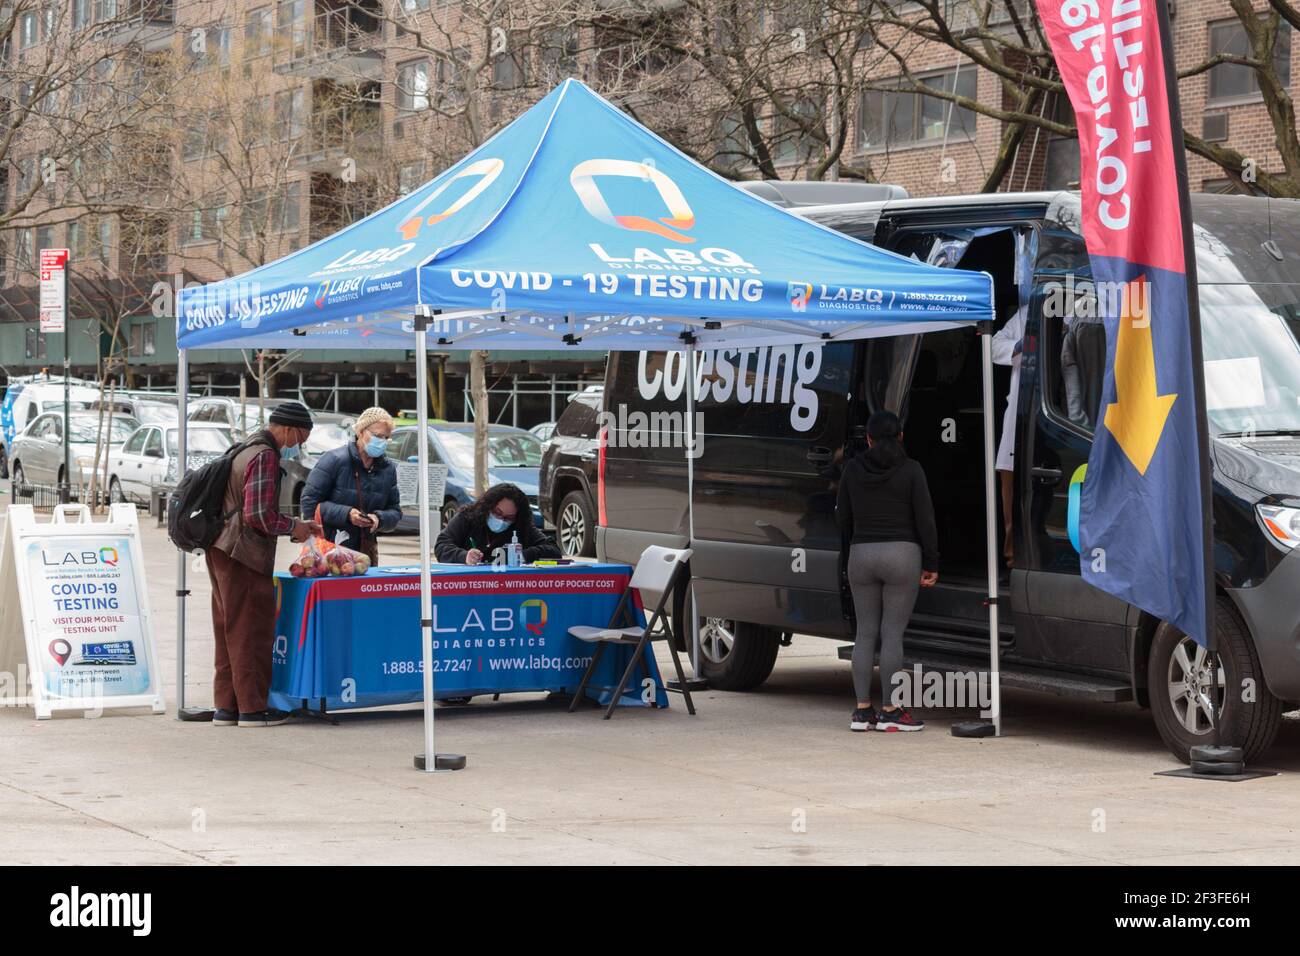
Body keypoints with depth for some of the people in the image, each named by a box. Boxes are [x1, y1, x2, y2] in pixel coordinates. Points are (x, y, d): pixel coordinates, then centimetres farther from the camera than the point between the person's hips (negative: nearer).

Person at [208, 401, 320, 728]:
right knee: (252, 631, -3)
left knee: (230, 630, 14)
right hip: (243, 555, -10)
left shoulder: (247, 450, 19)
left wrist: (295, 527, 19)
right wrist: (293, 526, -6)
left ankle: (226, 705, 18)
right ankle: (253, 707, 2)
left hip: (221, 552, 10)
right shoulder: (265, 456, -14)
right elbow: (258, 515, -21)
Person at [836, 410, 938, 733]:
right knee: (892, 633, -2)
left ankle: (862, 710, 6)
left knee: (865, 632, 9)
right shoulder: (911, 470, -4)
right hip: (902, 554, -3)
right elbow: (925, 520, -5)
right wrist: (931, 564, 1)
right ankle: (890, 712, -1)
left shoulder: (853, 469, 5)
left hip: (861, 554, 3)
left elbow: (843, 517, 11)